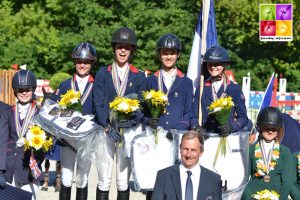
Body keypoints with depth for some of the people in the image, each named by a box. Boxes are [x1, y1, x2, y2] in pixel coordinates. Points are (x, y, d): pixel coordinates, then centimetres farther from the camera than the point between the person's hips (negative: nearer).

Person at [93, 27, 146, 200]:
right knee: (104, 181, -2)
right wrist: (108, 127, -13)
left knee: (124, 182, 4)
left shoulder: (139, 77, 8)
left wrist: (132, 122, -16)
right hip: (106, 131, 0)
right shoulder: (103, 74, 7)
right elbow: (98, 104, 0)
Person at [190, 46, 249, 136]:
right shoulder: (201, 88, 16)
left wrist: (231, 127, -10)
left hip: (227, 136, -1)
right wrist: (196, 127, -6)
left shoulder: (234, 88, 10)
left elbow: (243, 118, 8)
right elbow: (194, 115, 14)